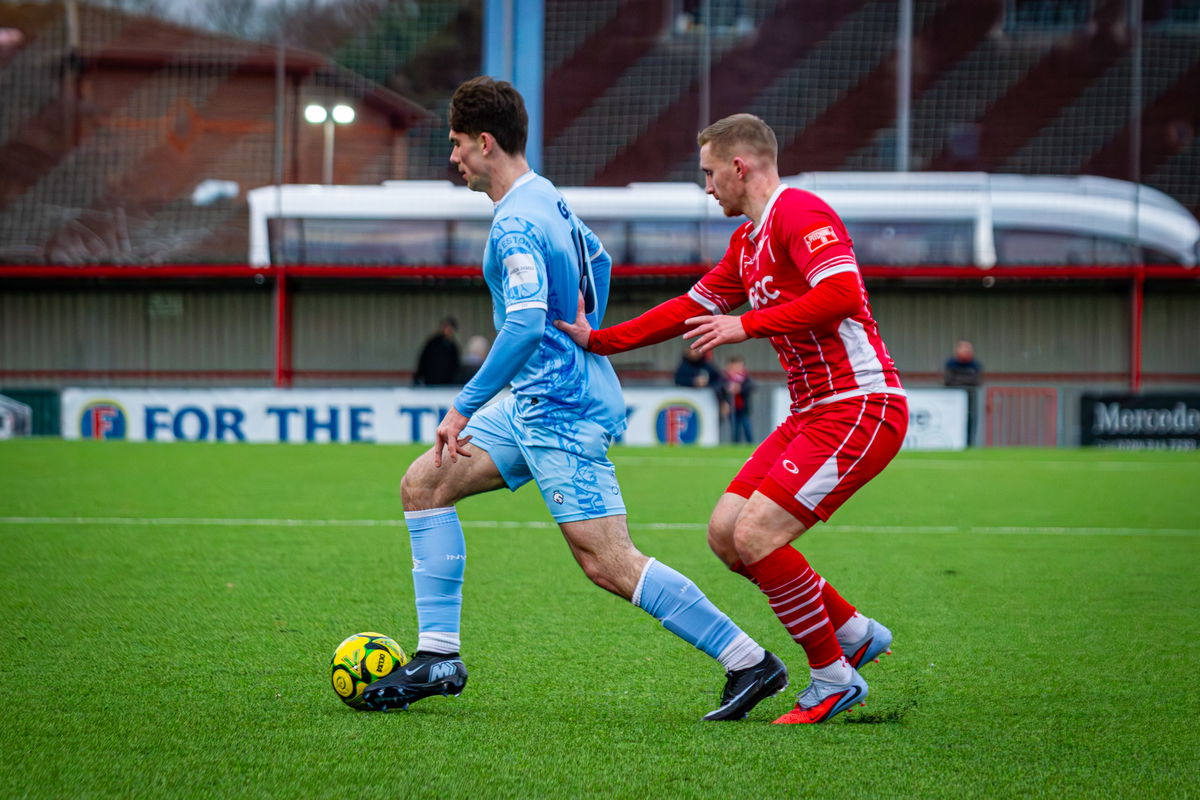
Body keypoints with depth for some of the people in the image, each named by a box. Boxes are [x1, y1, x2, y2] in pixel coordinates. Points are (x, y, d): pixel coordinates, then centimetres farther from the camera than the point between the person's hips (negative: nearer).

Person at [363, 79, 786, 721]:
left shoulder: (516, 223, -19)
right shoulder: (546, 198, 12)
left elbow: (525, 325, -30)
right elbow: (597, 263, 29)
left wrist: (463, 408, -26)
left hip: (560, 410, -11)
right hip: (535, 403, 11)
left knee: (609, 565, -11)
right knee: (423, 484, 10)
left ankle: (749, 662, -7)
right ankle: (438, 657, 10)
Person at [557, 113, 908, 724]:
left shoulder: (800, 212, -13)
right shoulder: (747, 242, 19)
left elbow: (840, 294, -27)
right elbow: (692, 308, 27)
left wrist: (748, 325, -23)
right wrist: (599, 341, 23)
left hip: (861, 408, -10)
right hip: (812, 412, 10)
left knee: (755, 535, -17)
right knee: (725, 533, 5)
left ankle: (833, 678, -3)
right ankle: (855, 633, 16)